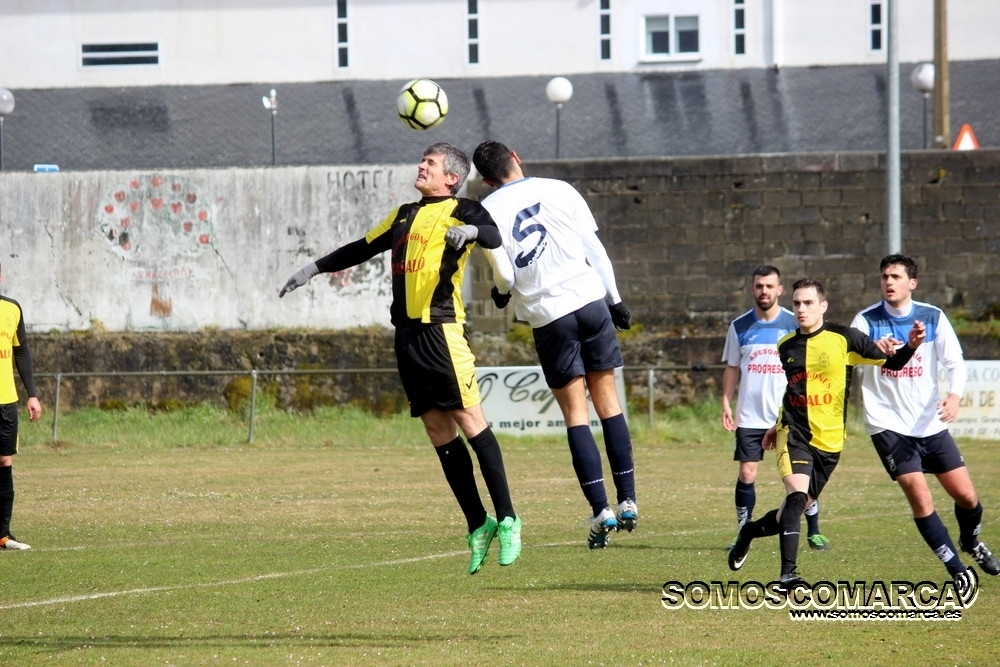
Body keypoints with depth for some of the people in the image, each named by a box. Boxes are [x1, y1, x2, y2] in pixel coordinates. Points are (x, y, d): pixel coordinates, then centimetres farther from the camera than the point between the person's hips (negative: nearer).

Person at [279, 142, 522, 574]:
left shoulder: (460, 211, 1)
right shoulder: (405, 215, 22)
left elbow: (494, 236, -19)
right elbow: (362, 248, 34)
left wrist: (471, 230, -39)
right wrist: (315, 268, 36)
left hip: (442, 329, -7)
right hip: (407, 335, 7)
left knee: (469, 421, -11)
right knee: (439, 432, 4)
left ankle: (507, 520, -8)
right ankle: (478, 526, 7)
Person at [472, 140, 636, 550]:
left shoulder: (488, 211, -2)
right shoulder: (559, 190, 4)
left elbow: (505, 274, -5)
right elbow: (594, 249, 4)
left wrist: (502, 291, 19)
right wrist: (615, 300, 12)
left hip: (547, 316, -2)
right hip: (590, 299, 2)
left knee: (575, 413, 3)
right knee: (608, 402, 11)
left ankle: (600, 510, -6)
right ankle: (627, 501, 8)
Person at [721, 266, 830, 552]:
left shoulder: (794, 324, 0)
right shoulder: (740, 327, 5)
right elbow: (732, 369, 11)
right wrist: (726, 404, 2)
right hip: (750, 417, 1)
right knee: (746, 474, -3)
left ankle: (814, 531, 11)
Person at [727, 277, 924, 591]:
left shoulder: (844, 338, -5)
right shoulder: (786, 346, 5)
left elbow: (889, 362, -2)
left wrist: (910, 346, -21)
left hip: (829, 441, 0)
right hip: (794, 435, 0)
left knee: (794, 509, 10)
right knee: (797, 495, -25)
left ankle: (750, 531, 41)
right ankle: (788, 573, -26)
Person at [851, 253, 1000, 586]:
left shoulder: (933, 318, 0)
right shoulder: (866, 321, -5)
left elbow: (955, 362, 1)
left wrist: (954, 395, -20)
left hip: (930, 423, 3)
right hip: (889, 425, -2)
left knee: (966, 496, 2)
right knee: (920, 496, -15)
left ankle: (971, 541, 36)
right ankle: (958, 571, -3)